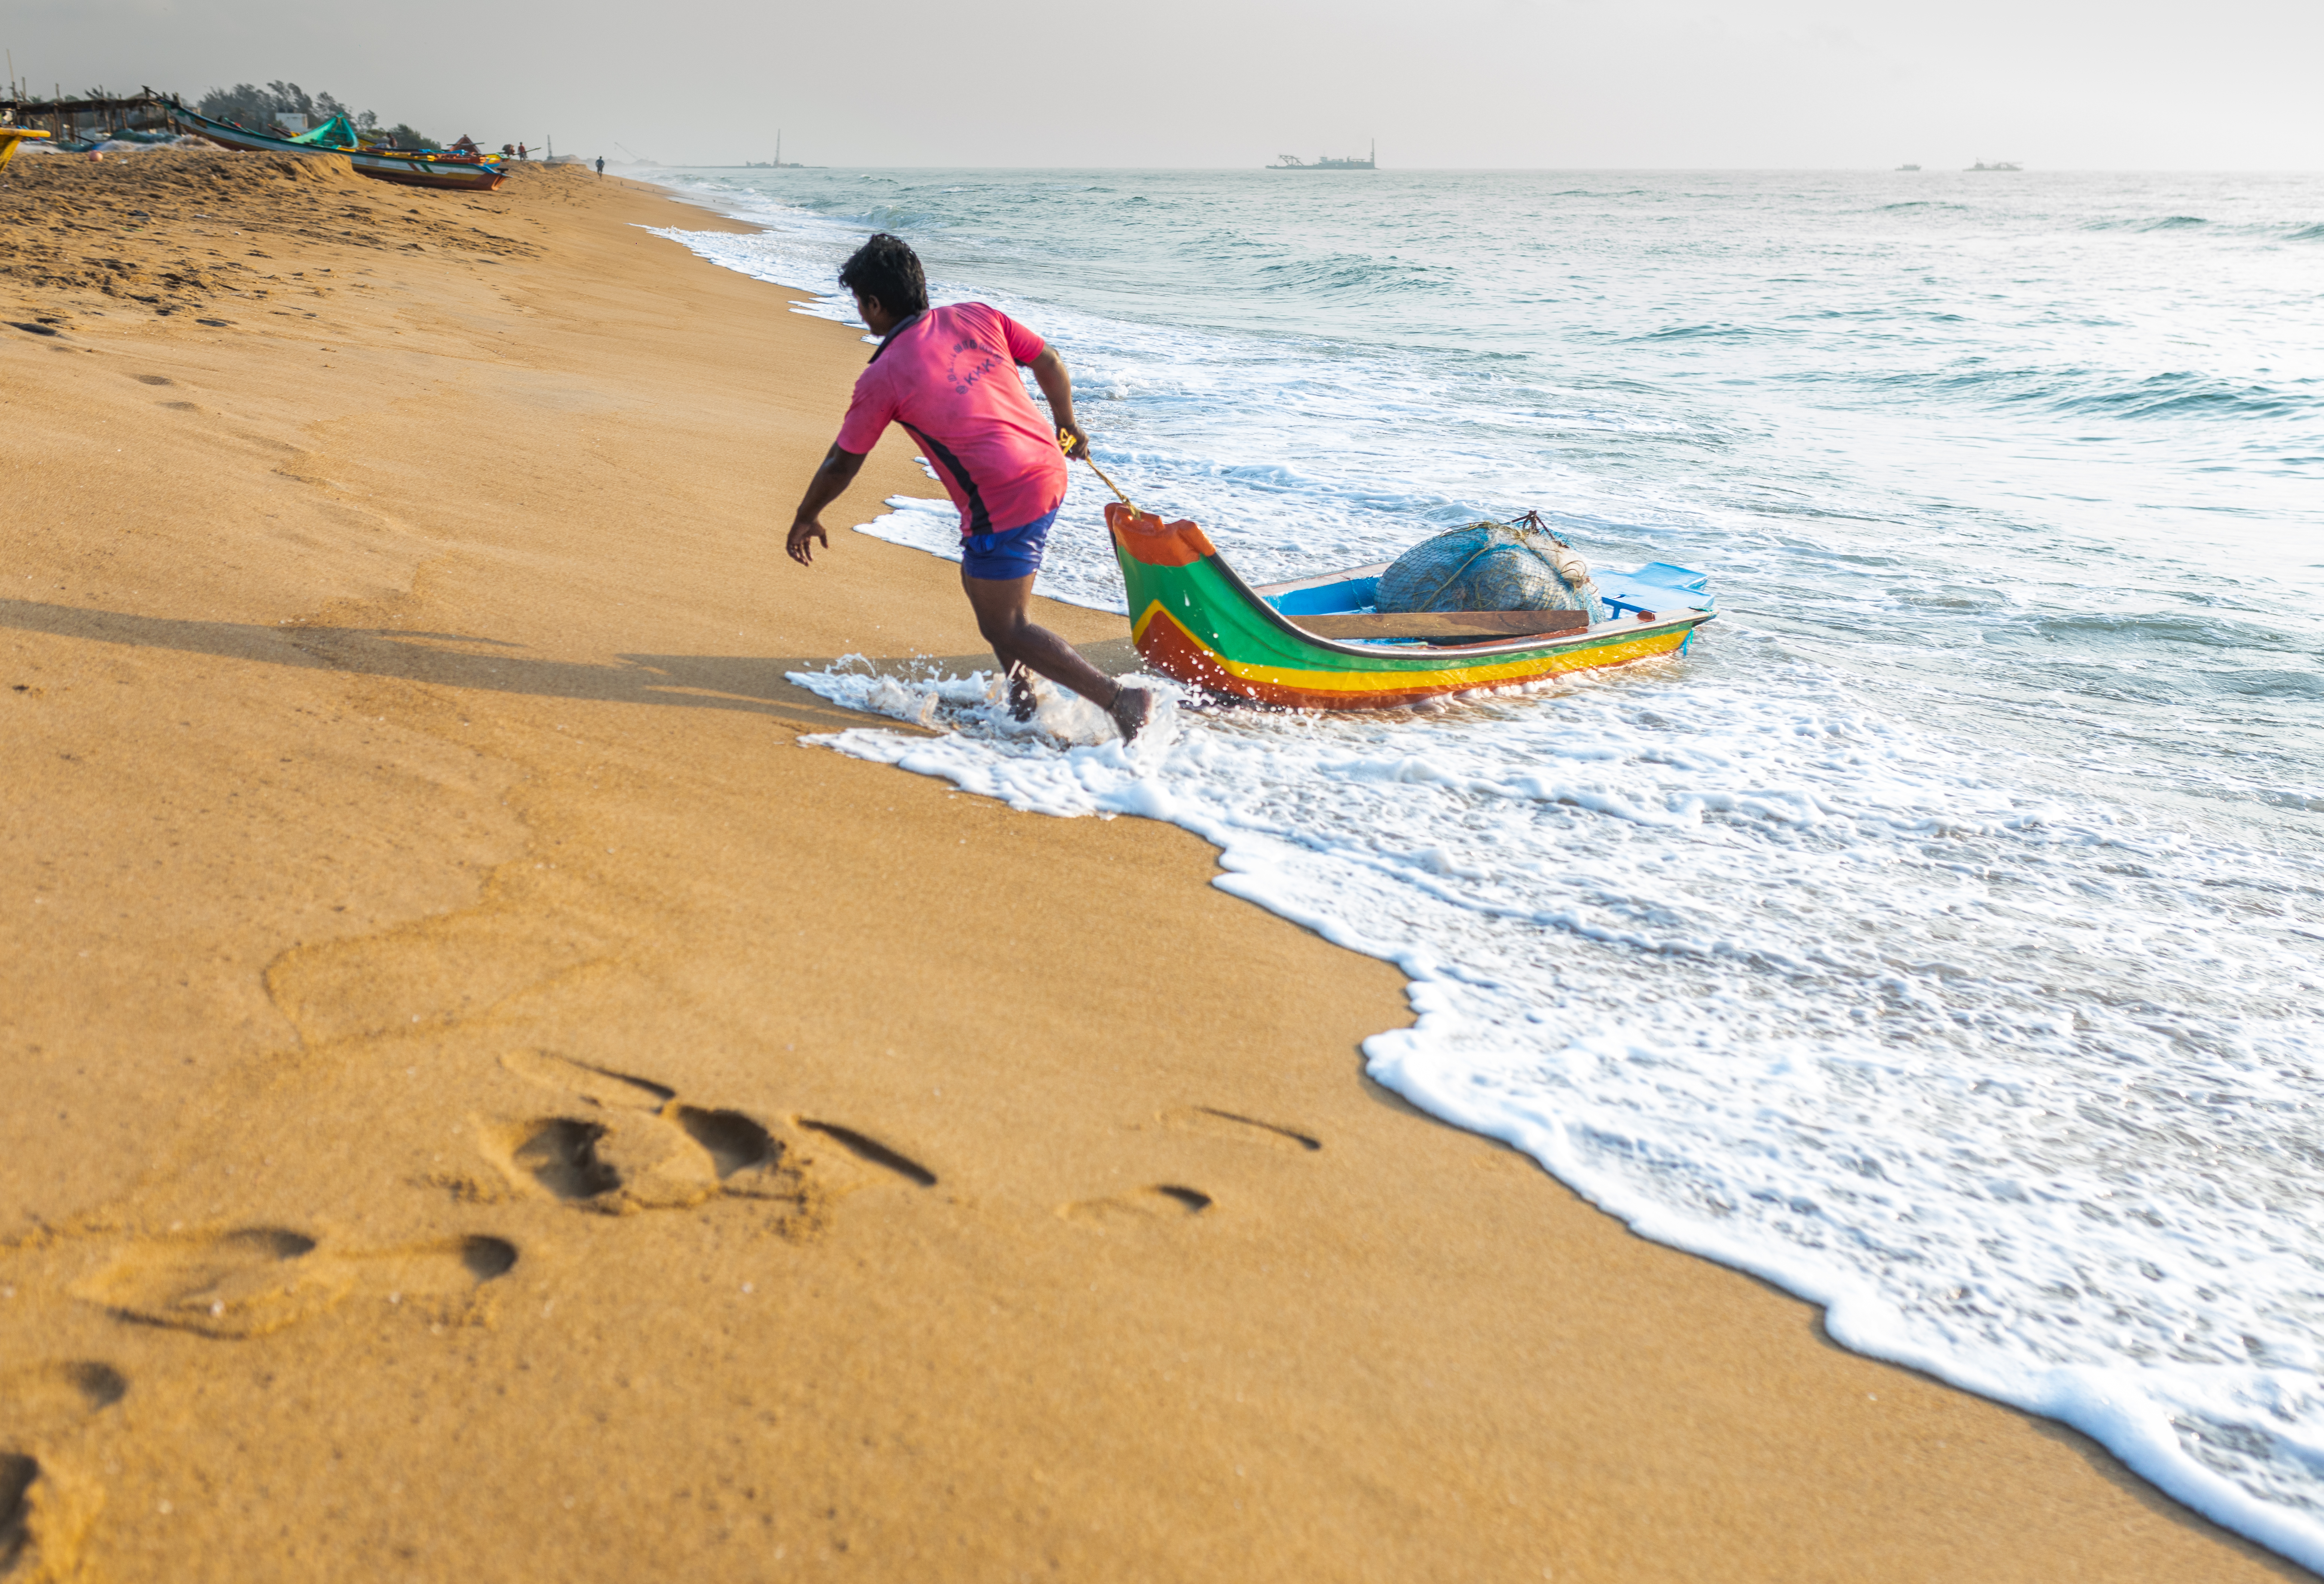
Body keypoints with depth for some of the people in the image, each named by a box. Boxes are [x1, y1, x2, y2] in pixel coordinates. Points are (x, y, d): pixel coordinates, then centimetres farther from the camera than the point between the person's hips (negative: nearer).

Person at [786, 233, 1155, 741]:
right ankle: (1023, 700, 27)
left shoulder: (882, 378, -6)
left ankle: (1121, 700, -4)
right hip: (1050, 472, 8)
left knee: (1005, 629, 3)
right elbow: (1050, 364, 14)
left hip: (1005, 501, -8)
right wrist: (1067, 425, 32)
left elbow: (841, 466, 4)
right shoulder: (977, 317, 8)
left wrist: (805, 519, 21)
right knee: (979, 580, 27)